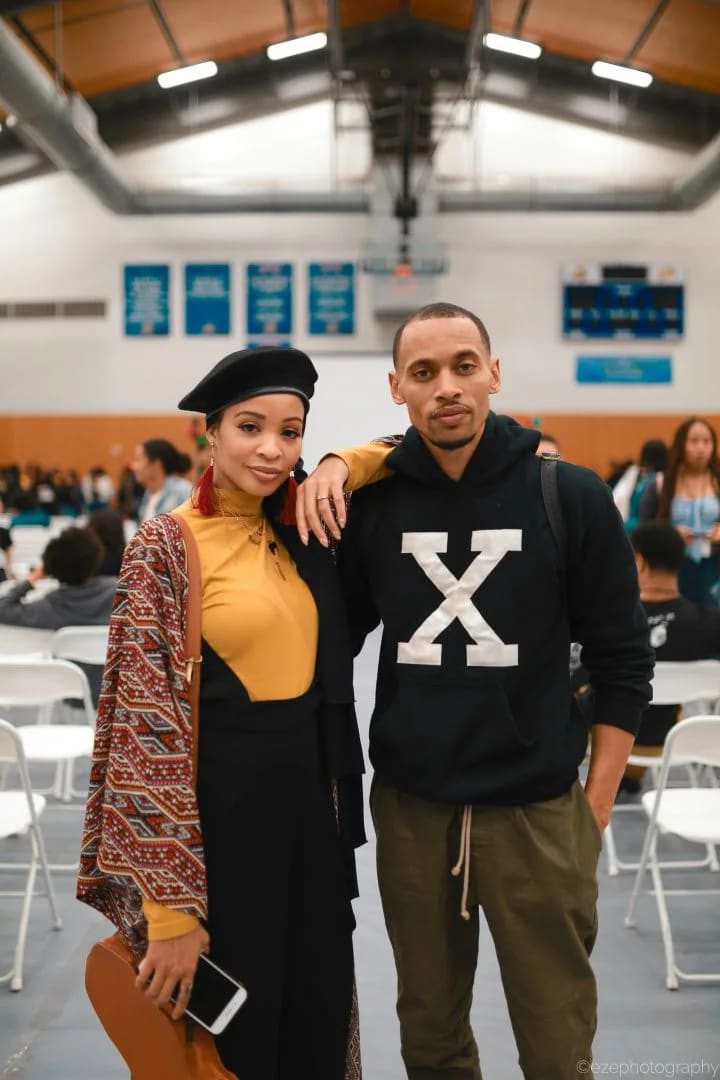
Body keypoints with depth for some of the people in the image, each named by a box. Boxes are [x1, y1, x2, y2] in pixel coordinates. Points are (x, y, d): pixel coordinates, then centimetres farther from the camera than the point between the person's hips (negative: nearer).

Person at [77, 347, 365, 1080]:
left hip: (309, 792, 6)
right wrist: (171, 902, -20)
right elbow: (148, 719, -16)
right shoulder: (168, 544, -12)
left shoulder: (296, 535, 6)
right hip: (225, 802, -6)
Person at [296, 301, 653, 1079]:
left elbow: (621, 662, -2)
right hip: (410, 809, 2)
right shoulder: (371, 502, 0)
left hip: (537, 811, -2)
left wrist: (595, 810, -4)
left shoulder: (571, 497, -6)